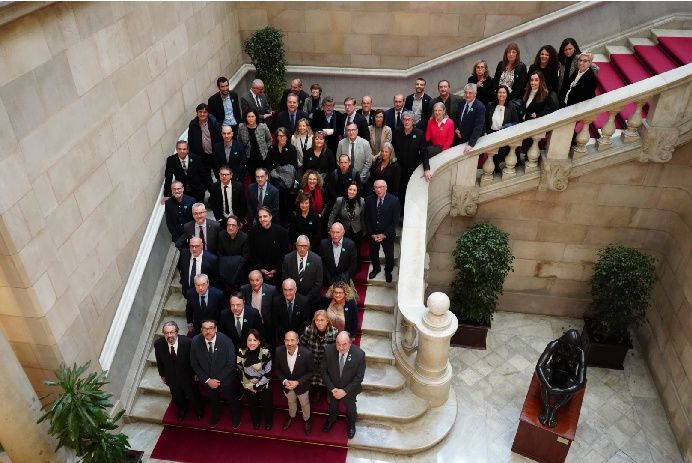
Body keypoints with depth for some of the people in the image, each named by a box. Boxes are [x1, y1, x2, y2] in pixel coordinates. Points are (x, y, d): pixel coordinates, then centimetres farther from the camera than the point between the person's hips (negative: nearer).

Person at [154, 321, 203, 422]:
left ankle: (199, 410, 58)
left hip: (187, 377, -2)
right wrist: (162, 375, 5)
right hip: (171, 378, 2)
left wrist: (195, 373, -5)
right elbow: (159, 361, -6)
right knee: (177, 397, 29)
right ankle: (182, 410, 63)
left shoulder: (187, 342, -33)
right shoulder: (158, 344, -25)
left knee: (193, 395, 24)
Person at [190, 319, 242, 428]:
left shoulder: (226, 341, -30)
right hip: (207, 381, 2)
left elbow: (231, 364, -21)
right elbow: (194, 364, -13)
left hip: (226, 380, -2)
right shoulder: (195, 341, -24)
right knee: (213, 400, 31)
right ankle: (216, 415, 63)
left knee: (231, 400, 25)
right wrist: (208, 380, -17)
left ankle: (235, 416, 57)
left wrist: (218, 380, -21)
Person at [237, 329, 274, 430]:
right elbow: (240, 370, -4)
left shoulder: (265, 352, -26)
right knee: (253, 404, 23)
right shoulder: (242, 352, -18)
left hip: (263, 385, -2)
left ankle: (268, 421, 45)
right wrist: (247, 385, -6)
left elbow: (268, 373, -20)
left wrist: (257, 386, -15)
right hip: (249, 385, 2)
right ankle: (256, 421, 52)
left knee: (267, 404, 15)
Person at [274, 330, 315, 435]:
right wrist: (284, 381, -21)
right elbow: (277, 368, -9)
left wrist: (298, 382, -26)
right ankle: (291, 416, 61)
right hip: (286, 384, 2)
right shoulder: (279, 351, -27)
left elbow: (311, 371, -19)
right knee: (291, 402, 31)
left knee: (304, 403, 25)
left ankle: (306, 420, 55)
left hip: (302, 385, -2)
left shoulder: (306, 354, -34)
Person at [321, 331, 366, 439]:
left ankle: (351, 424, 61)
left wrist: (345, 391, -23)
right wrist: (332, 388, -19)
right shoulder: (328, 350, -29)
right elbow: (323, 370, -15)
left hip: (349, 389, -1)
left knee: (350, 408, 29)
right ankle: (332, 419, 65)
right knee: (333, 405, 32)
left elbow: (359, 377, -21)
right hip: (333, 388, 1)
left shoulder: (359, 354, -33)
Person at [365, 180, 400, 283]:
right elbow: (367, 219, -3)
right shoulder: (369, 200, -10)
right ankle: (376, 268, 49)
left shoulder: (394, 201, -18)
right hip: (373, 234, 2)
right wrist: (372, 234, -9)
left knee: (389, 255, 17)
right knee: (373, 253, 21)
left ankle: (388, 271, 44)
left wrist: (384, 235, -16)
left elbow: (395, 221, -15)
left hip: (388, 235, -2)